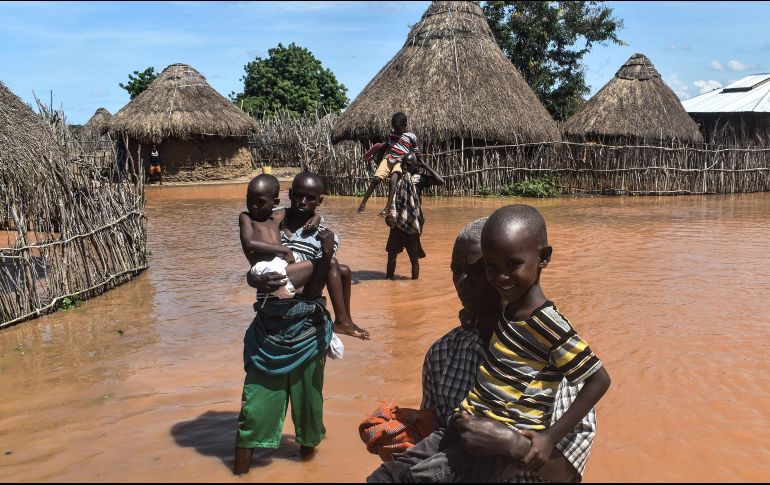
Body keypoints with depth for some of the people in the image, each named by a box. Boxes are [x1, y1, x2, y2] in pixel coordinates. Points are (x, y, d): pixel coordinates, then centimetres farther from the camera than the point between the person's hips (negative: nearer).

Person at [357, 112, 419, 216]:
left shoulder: (411, 137, 2)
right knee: (376, 178, -18)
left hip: (400, 162, -3)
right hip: (387, 159, 4)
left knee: (393, 180, -29)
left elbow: (416, 153, 10)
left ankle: (387, 208, -37)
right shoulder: (392, 134, 15)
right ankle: (363, 203, -16)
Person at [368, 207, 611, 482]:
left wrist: (551, 438, -16)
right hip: (468, 427, 8)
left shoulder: (548, 326, -17)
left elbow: (599, 379, -14)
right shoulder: (510, 305, 6)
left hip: (504, 448, -8)